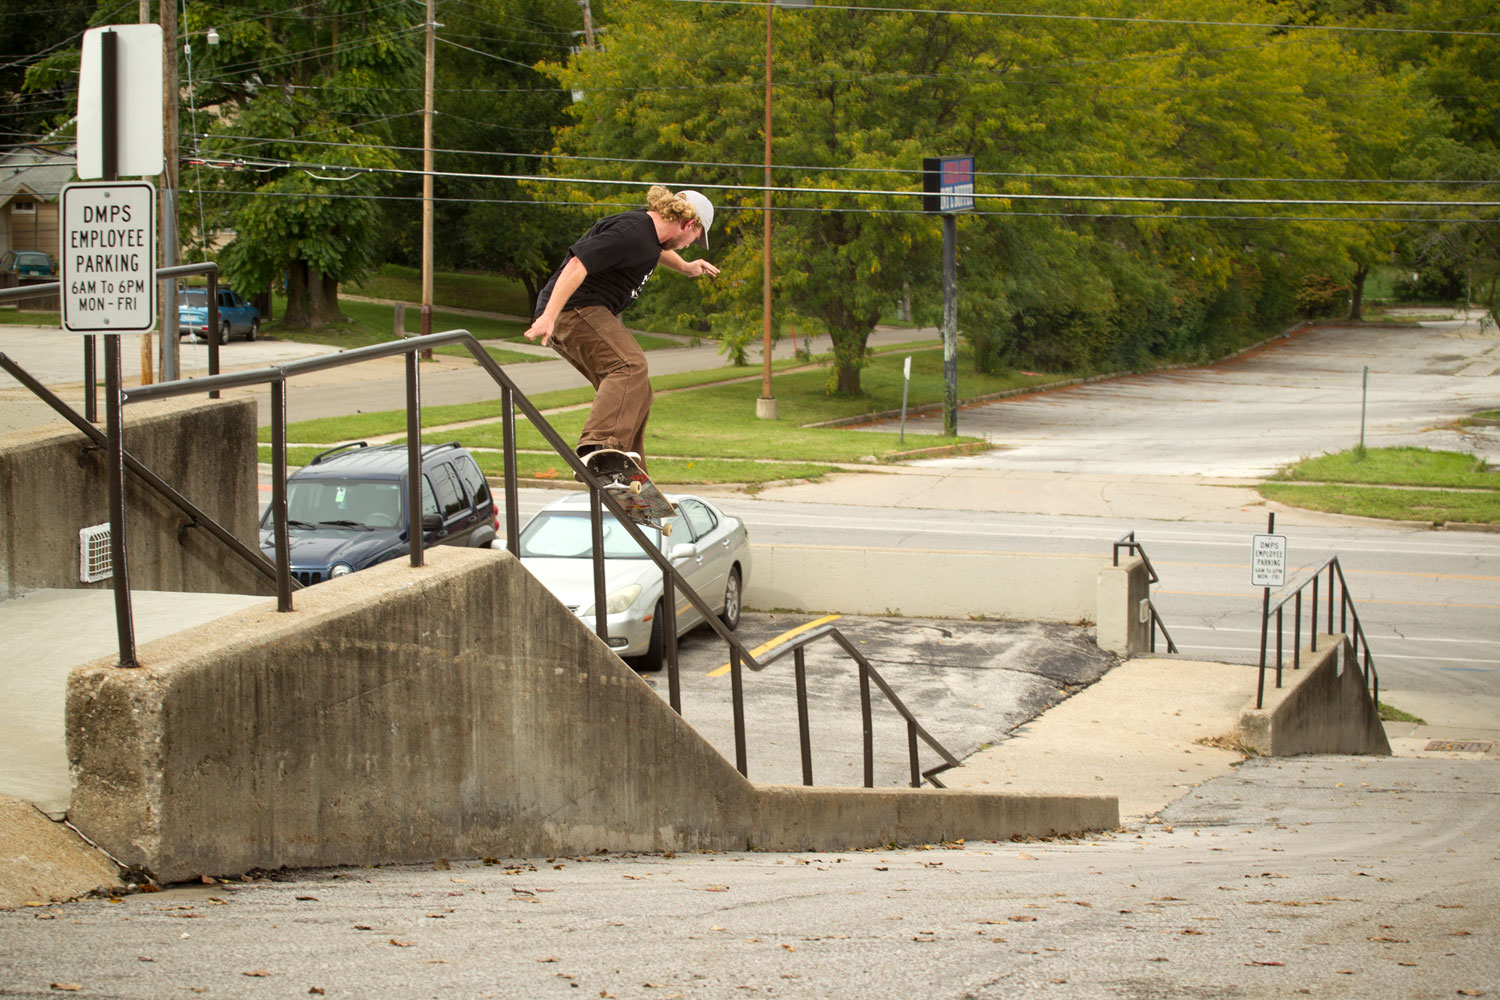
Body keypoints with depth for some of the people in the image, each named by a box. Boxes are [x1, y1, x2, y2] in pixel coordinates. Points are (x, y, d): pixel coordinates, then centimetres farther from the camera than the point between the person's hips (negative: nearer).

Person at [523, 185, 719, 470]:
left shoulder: (648, 229, 15)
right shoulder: (630, 233, -18)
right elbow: (578, 265, -28)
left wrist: (685, 267, 56)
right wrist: (548, 316, -35)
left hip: (592, 315, 11)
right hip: (574, 309, -11)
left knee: (638, 393, 12)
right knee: (630, 364, -31)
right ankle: (598, 446, -49)